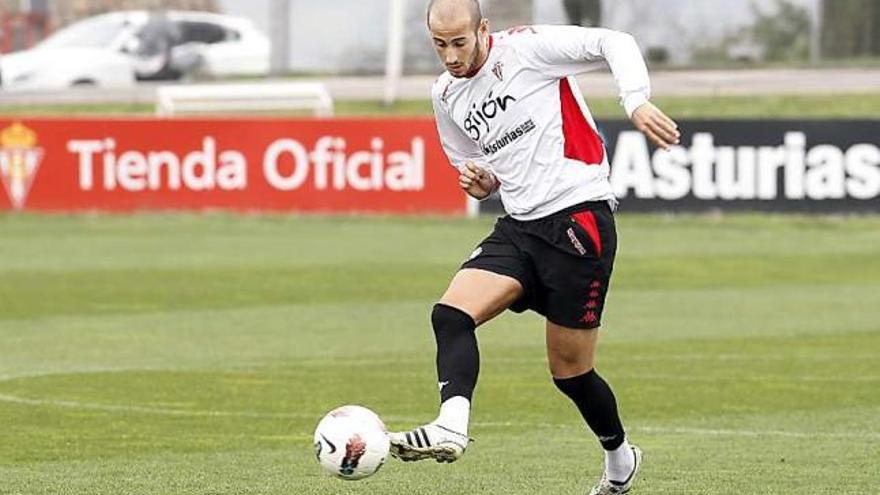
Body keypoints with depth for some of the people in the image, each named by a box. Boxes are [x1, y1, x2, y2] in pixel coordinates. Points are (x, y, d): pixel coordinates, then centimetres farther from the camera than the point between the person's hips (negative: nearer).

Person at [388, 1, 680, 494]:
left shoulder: (527, 46, -7)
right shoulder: (445, 96, 13)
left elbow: (615, 43, -10)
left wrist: (637, 102, -27)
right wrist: (481, 183, 2)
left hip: (580, 215, -6)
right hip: (520, 227, 7)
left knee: (570, 370, 1)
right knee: (451, 314, -19)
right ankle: (451, 428, -31)